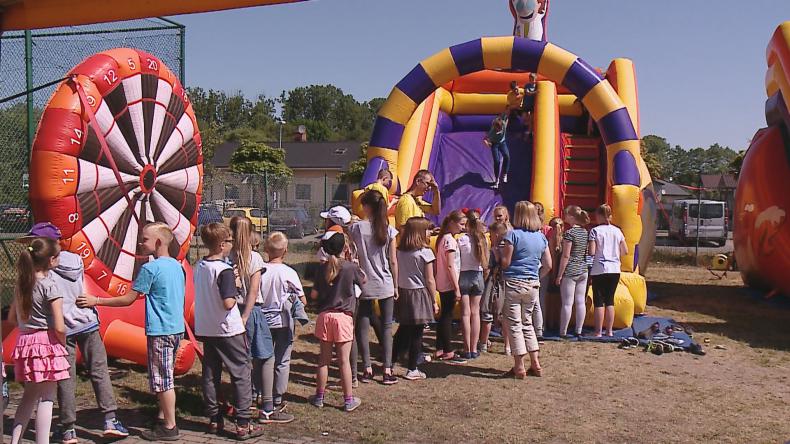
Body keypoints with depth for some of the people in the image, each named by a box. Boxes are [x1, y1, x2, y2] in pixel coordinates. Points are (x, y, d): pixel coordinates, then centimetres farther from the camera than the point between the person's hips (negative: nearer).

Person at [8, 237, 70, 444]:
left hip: (25, 342, 7)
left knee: (29, 396, 21)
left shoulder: (22, 283, 8)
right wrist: (63, 343, -1)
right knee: (46, 398, 1)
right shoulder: (49, 285, -14)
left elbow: (12, 317, 18)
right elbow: (59, 328, -17)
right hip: (46, 342, -7)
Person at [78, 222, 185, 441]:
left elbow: (128, 299, -11)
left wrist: (96, 301, -5)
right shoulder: (177, 266, 9)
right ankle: (163, 419, 26)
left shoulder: (150, 268, -15)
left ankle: (170, 428, 7)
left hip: (160, 331, -8)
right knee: (165, 378, 17)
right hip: (177, 328, 8)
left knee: (163, 380, 0)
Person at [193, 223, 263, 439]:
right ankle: (243, 424, 2)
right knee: (241, 374, 1)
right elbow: (228, 303, -27)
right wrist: (235, 291, -7)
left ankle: (214, 419, 22)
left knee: (210, 375, 14)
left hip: (205, 330, 8)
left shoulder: (199, 266, 5)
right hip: (228, 330, -7)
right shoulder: (224, 270, -19)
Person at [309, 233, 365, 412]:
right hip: (343, 316, -3)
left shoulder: (322, 268, -1)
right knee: (344, 360, 2)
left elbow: (314, 294, 0)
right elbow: (363, 280, 10)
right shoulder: (351, 267, -9)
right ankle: (349, 399, 9)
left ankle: (319, 396, 23)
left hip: (324, 315, 3)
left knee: (324, 358, 13)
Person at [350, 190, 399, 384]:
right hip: (385, 285, 1)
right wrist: (396, 286, 10)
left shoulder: (356, 228, -6)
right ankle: (387, 370, 6)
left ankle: (367, 369, 9)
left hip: (364, 285, -1)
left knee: (362, 327, 9)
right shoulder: (389, 231, -3)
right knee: (386, 327, 8)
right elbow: (393, 262, 0)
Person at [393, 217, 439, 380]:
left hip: (402, 293, 5)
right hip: (419, 295, -5)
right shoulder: (425, 252, -12)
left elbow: (396, 275, 4)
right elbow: (430, 280, -10)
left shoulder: (399, 252, 2)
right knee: (417, 334, 4)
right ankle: (412, 370, 11)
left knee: (403, 330, 19)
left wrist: (398, 292, 11)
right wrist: (434, 301, -2)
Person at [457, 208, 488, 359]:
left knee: (466, 313, 1)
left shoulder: (462, 239, -11)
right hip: (478, 276, 3)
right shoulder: (483, 239, 0)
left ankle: (467, 350, 3)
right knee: (475, 313, 10)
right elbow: (486, 263, 3)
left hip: (465, 276, -3)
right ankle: (474, 349, 13)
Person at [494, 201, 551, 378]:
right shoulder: (541, 237, 8)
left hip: (514, 284, -6)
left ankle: (519, 367, 4)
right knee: (527, 323, 18)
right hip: (533, 285, 6)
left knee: (514, 324, 2)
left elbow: (505, 263, -11)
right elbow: (548, 265, 9)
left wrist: (497, 252, 6)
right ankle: (535, 364, 18)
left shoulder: (513, 234, -10)